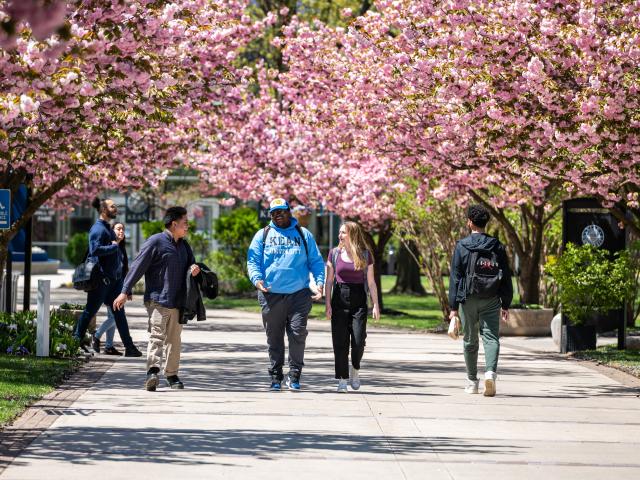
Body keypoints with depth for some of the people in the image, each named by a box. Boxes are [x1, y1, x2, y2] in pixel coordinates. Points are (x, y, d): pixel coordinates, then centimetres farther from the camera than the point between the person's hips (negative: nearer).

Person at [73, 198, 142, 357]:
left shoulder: (108, 228, 17)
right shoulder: (98, 229, -13)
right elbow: (95, 250, -26)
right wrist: (114, 246, -18)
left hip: (114, 277, 9)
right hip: (102, 277, -9)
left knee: (119, 312, 7)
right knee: (90, 310, 1)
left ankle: (129, 346, 6)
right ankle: (76, 340, 12)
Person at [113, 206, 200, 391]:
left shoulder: (183, 245, 16)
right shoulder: (156, 242, -7)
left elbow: (190, 263, 28)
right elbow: (138, 266, -9)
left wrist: (194, 268, 1)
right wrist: (125, 292, -13)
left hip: (177, 301, 7)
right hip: (157, 299, -7)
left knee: (174, 339, 12)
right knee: (157, 335, -18)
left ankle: (172, 374, 22)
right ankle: (152, 371, -30)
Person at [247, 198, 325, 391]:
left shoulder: (303, 234, 13)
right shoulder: (263, 235, 12)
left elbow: (316, 261, 11)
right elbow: (252, 261, 6)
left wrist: (319, 282, -4)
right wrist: (257, 279, -13)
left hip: (299, 294, -1)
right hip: (271, 295, 1)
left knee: (298, 334, -10)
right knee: (274, 337, 6)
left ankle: (294, 375, -1)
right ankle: (276, 377, 14)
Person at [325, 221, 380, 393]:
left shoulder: (365, 255, 3)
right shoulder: (334, 254, 6)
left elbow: (371, 282, 5)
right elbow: (329, 281, 7)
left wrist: (376, 305, -1)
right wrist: (328, 304, 0)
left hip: (358, 300, -1)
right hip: (339, 300, 1)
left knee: (358, 341, -10)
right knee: (340, 342, -3)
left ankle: (355, 369, 18)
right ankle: (342, 380, 3)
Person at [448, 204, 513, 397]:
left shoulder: (461, 246, -4)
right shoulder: (497, 246, 3)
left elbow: (455, 277, -5)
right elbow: (506, 277, 4)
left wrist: (453, 307, -3)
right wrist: (506, 304, 10)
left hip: (468, 300, -1)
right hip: (491, 301, 1)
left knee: (470, 341, 12)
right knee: (491, 337, -2)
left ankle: (472, 381, 21)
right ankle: (490, 371, -27)